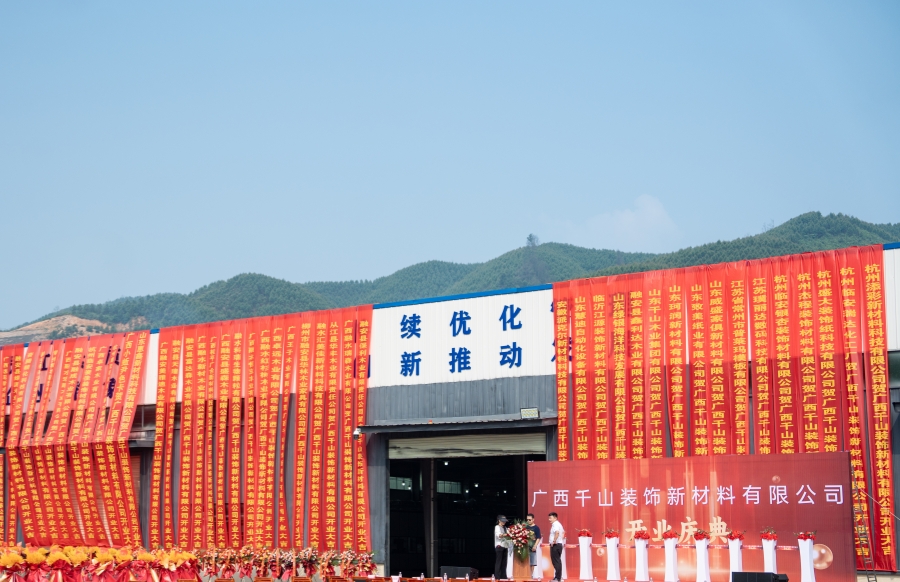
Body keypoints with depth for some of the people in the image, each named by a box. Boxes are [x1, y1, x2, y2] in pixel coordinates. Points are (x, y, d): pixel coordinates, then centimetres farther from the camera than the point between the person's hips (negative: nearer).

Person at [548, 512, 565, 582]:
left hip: (555, 545, -10)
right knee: (557, 561, 13)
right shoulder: (558, 524, 18)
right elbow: (563, 532, 32)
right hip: (559, 544, 10)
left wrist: (554, 541, -27)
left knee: (556, 561, -9)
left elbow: (557, 532, -33)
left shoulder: (555, 524, -14)